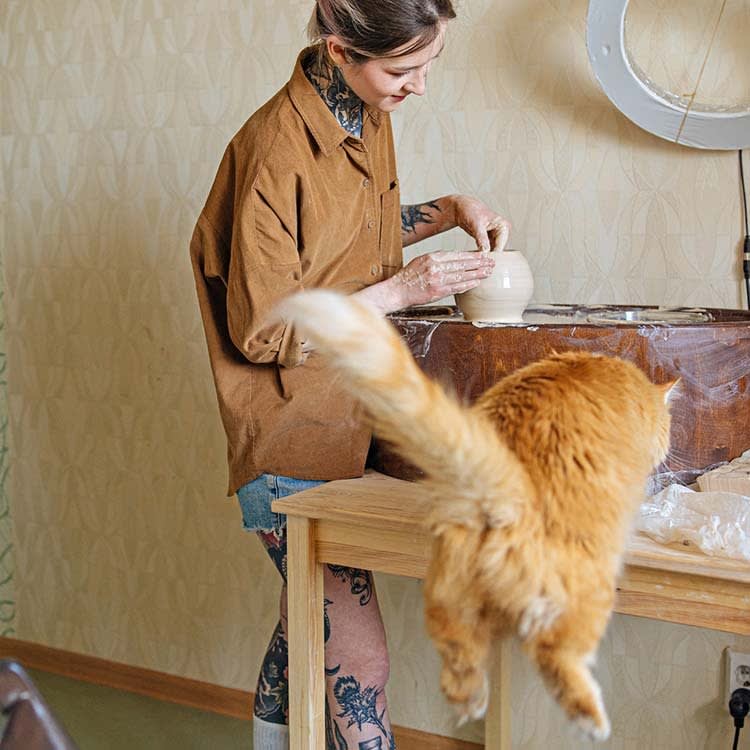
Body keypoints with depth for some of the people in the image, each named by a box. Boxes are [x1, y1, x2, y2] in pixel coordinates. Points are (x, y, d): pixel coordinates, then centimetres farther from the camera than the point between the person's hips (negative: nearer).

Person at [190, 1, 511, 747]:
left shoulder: (367, 113, 3)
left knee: (311, 618, 21)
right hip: (292, 433, -8)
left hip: (345, 416, 9)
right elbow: (263, 332, -19)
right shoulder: (277, 150, -23)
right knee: (357, 650, -2)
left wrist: (450, 209, 4)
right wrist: (398, 291, -19)